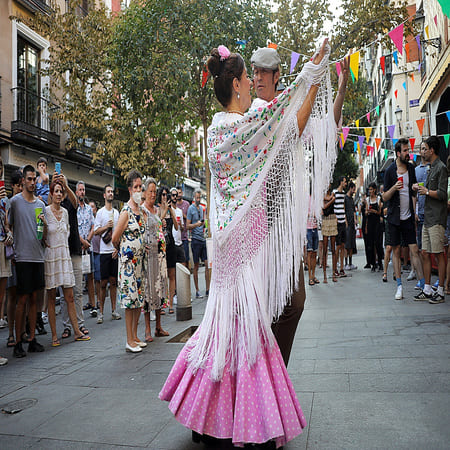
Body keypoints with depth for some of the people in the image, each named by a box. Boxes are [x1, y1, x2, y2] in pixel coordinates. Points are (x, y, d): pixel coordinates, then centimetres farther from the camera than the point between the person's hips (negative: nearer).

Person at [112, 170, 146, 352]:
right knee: (130, 297, -3)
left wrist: (141, 249, 14)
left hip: (139, 258, 8)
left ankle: (135, 336, 22)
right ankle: (129, 341, 6)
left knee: (139, 297, 11)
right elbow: (115, 238, -10)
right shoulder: (126, 211, -13)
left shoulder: (140, 209, 11)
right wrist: (122, 250, 5)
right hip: (128, 259, -8)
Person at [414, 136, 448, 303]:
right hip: (427, 218, 9)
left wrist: (426, 191, -6)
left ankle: (440, 292, 2)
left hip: (437, 219, -9)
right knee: (425, 253, 9)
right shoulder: (431, 168, 19)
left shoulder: (441, 168, -10)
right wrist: (421, 188, 9)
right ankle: (427, 290, 15)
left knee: (439, 254, -4)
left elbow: (442, 194, -17)